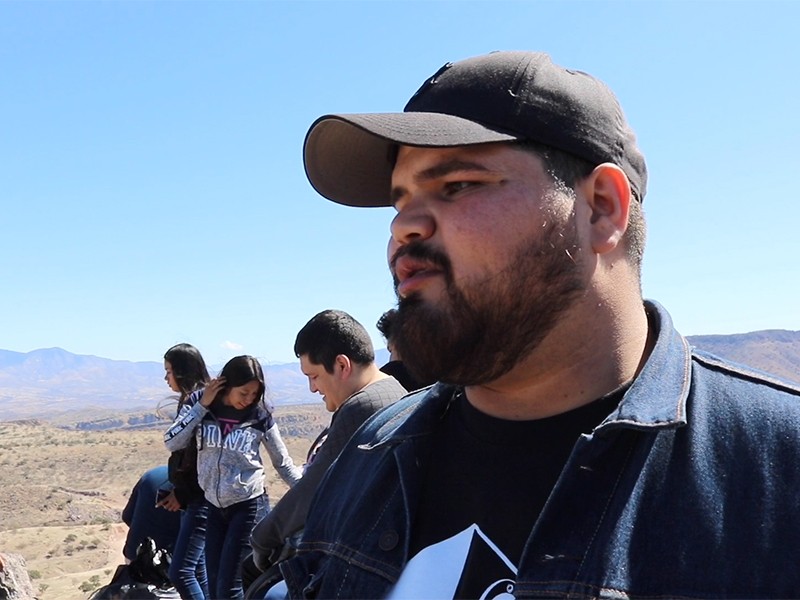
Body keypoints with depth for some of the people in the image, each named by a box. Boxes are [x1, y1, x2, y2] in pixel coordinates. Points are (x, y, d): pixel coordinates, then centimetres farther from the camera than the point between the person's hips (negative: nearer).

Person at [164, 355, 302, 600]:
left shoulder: (260, 416, -8)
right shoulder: (199, 404, -3)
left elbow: (283, 463, 0)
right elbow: (172, 443, -12)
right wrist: (202, 405, -16)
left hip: (249, 506, -4)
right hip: (214, 506, 4)